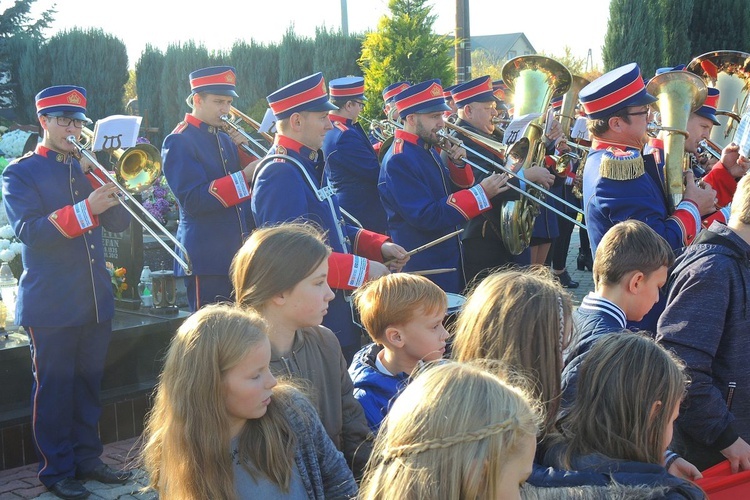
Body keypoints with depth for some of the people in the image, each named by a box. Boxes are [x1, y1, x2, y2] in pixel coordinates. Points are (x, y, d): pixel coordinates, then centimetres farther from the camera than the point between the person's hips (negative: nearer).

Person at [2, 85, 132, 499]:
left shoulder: (86, 167, 14)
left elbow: (119, 223, 7)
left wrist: (106, 185, -11)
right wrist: (85, 210, -27)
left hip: (95, 300, 5)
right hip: (50, 304, -5)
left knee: (88, 384, 13)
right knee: (54, 388, 2)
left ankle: (87, 459, 25)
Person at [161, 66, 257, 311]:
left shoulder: (225, 139, 15)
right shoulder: (179, 141, -9)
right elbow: (193, 200, -21)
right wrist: (244, 177, -23)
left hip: (238, 255, 8)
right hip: (208, 260, -8)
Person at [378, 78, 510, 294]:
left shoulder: (428, 150, 9)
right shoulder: (399, 161, -20)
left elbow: (455, 191, 15)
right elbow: (426, 218, -27)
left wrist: (458, 164, -5)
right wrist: (481, 193, -28)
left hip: (449, 261, 9)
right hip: (424, 271, -9)